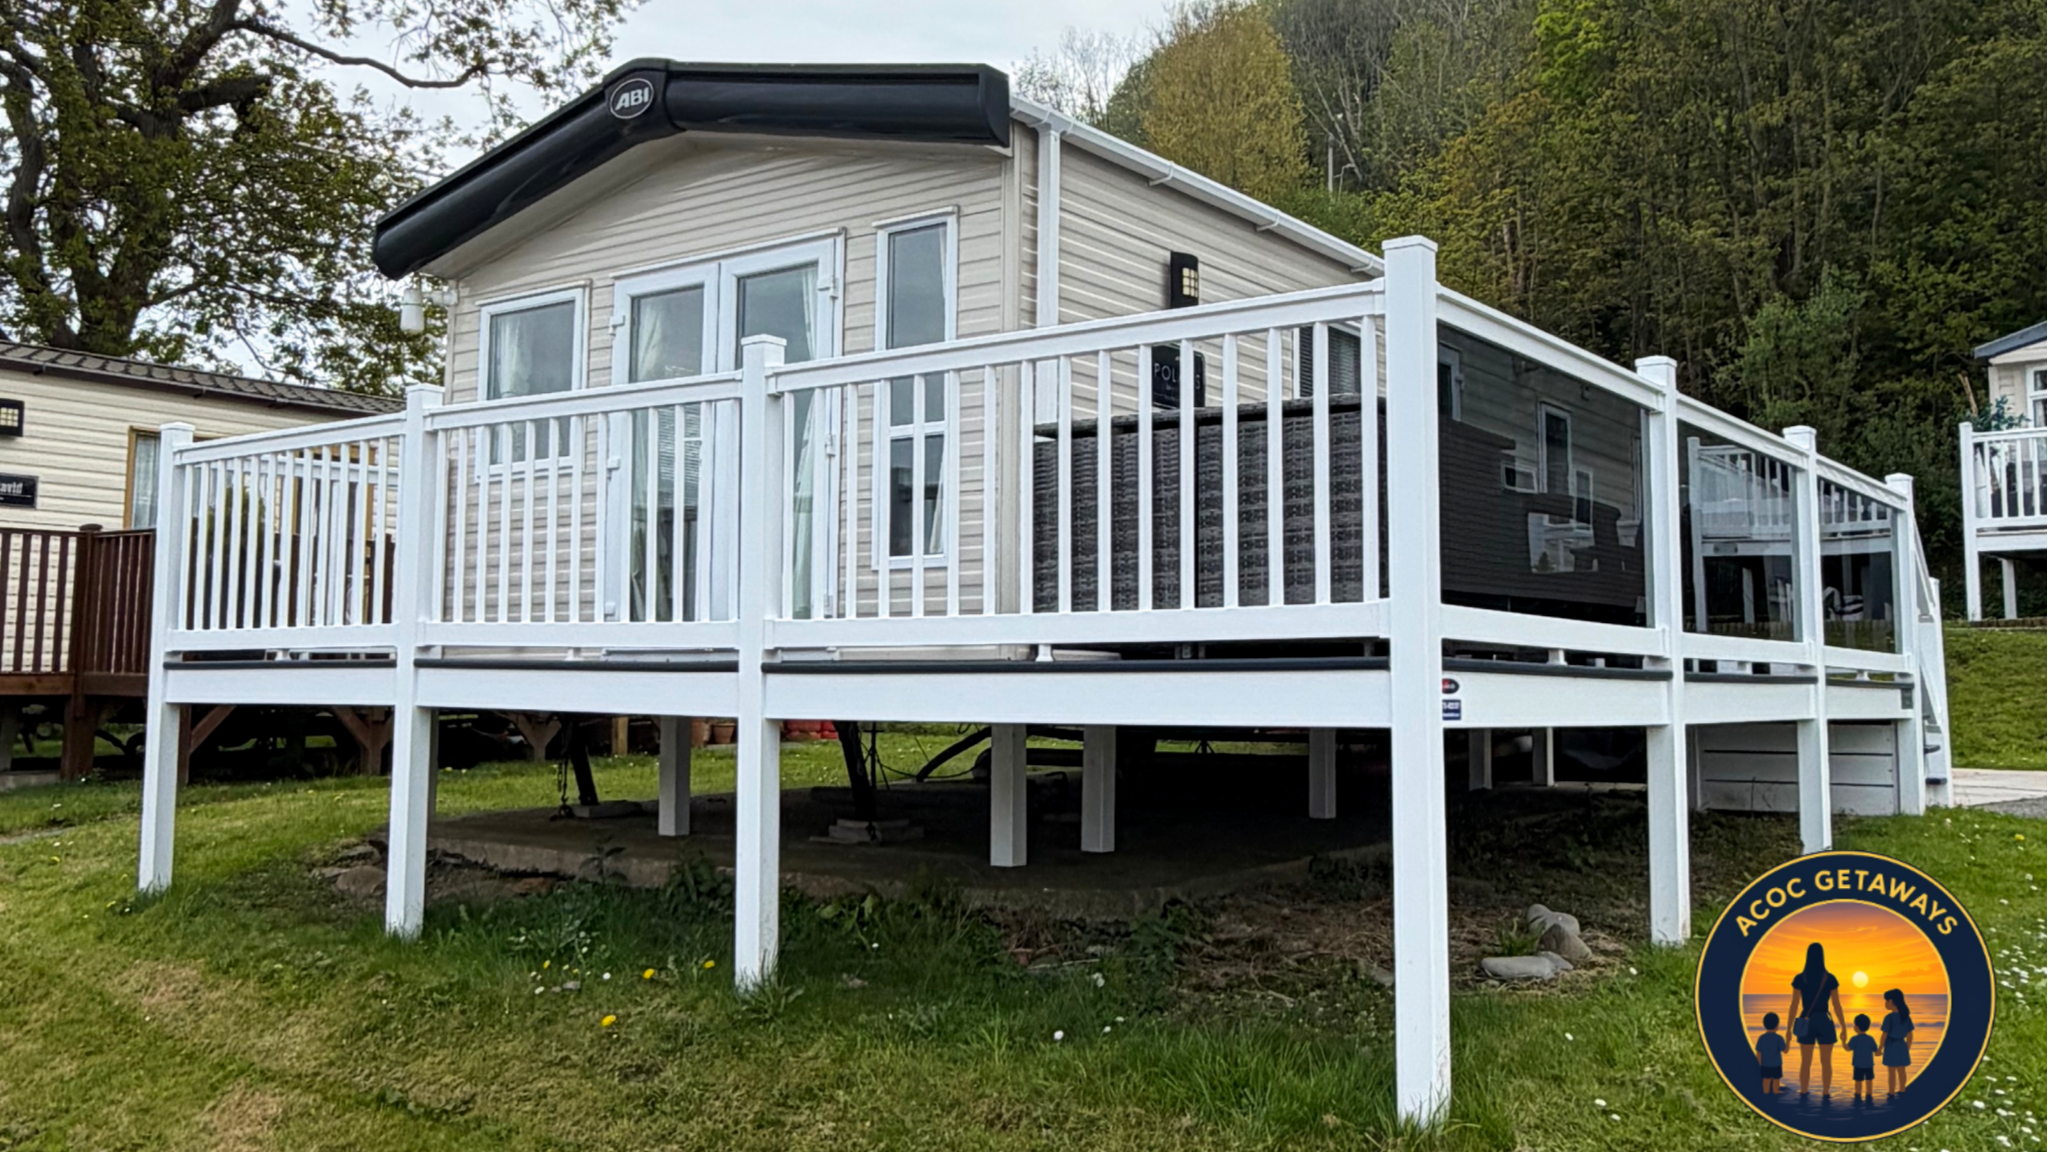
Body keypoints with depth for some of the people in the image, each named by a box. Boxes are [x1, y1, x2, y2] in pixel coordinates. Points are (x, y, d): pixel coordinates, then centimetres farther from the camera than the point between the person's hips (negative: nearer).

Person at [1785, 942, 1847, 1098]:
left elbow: (1794, 1006, -4)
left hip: (1806, 1023, 1)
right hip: (1824, 1022, -1)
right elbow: (1837, 1006, -4)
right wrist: (1844, 1027, 7)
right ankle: (1825, 1094, 8)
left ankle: (1803, 1095, 8)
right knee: (1826, 1062, 9)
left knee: (1805, 1062, 8)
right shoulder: (1830, 978, -5)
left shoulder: (1799, 978, -5)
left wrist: (1789, 1029, 1)